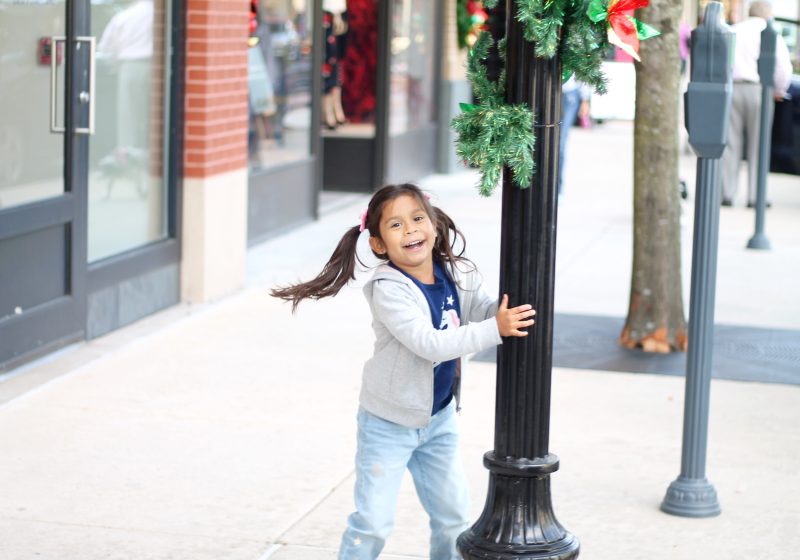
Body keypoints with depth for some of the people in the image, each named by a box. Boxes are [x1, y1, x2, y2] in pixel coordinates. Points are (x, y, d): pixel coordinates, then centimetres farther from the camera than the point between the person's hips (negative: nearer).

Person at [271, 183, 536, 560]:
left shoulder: (458, 276, -5)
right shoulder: (389, 289, -25)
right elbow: (430, 344, -32)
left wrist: (515, 312, -26)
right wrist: (495, 329, -36)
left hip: (439, 418, 6)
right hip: (389, 423, -6)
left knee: (452, 514, 18)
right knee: (373, 521, -2)